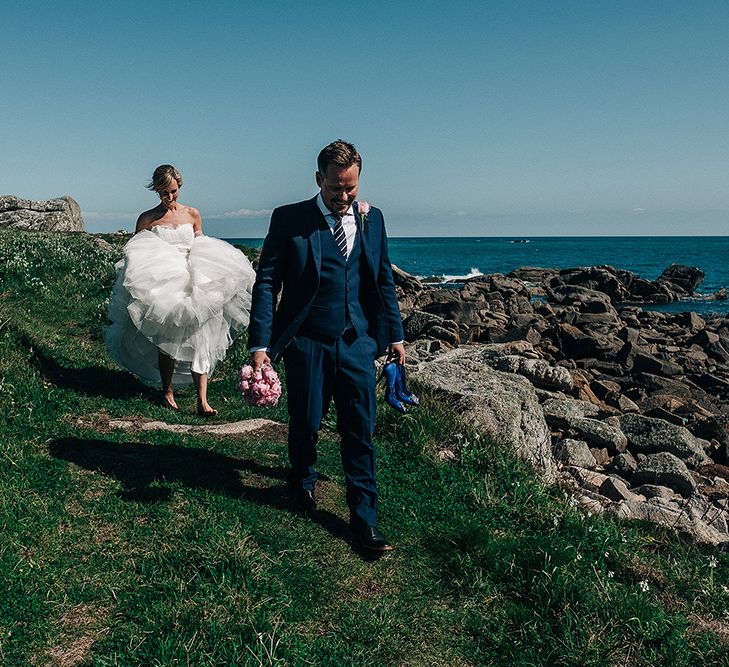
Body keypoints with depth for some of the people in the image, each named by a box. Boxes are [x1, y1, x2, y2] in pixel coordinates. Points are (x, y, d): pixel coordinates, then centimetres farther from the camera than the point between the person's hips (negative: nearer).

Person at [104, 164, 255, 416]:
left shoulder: (192, 214, 10)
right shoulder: (147, 219, 4)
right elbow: (134, 256, 6)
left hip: (192, 288, 1)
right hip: (161, 288, -1)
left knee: (198, 339, -8)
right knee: (166, 341, 5)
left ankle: (202, 400, -11)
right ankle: (167, 390, 22)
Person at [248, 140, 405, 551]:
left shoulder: (372, 219, 6)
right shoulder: (290, 220, -4)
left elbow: (385, 280, 14)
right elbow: (267, 283, -6)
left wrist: (395, 334, 13)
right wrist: (260, 345, -14)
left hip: (357, 343, 2)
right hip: (307, 344, -2)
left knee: (361, 432, 3)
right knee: (306, 424, 12)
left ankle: (364, 518, 14)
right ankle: (304, 482, 43)